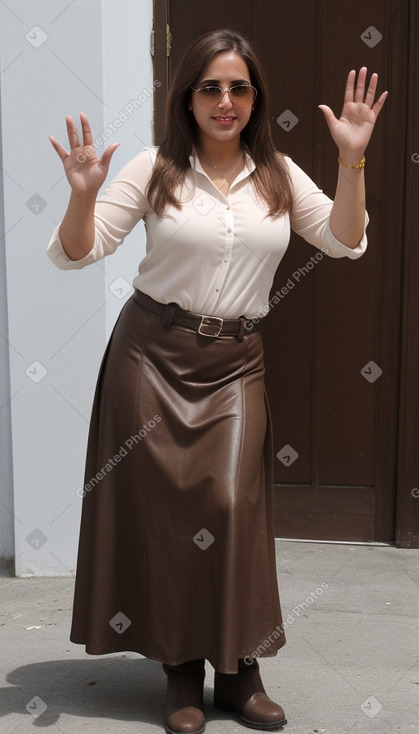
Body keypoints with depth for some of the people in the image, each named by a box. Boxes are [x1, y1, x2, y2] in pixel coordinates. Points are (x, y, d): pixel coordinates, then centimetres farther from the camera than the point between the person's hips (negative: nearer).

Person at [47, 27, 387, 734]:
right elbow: (76, 253, -4)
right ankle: (182, 670, 17)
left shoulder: (277, 174, 7)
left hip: (236, 362, 2)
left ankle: (238, 669, 13)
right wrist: (84, 194, -23)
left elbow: (345, 241, 1)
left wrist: (352, 160, -9)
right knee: (161, 508, 2)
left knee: (232, 508, -4)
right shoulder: (155, 169, -2)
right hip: (154, 354, -1)